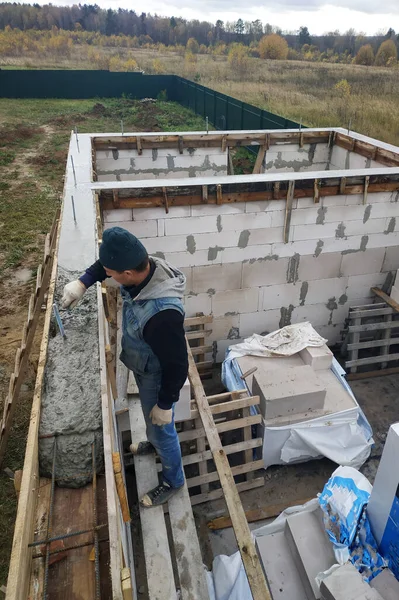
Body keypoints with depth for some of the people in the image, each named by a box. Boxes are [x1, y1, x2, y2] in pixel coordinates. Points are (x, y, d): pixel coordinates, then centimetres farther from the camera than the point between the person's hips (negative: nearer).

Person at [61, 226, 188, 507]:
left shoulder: (162, 314, -44)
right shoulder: (145, 267, -21)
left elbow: (177, 366, -31)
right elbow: (105, 263, 3)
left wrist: (165, 404, -18)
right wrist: (82, 282, -10)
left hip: (157, 377, -8)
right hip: (143, 367, 8)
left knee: (162, 428, 17)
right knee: (150, 417, 34)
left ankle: (173, 480, 45)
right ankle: (154, 442, 65)